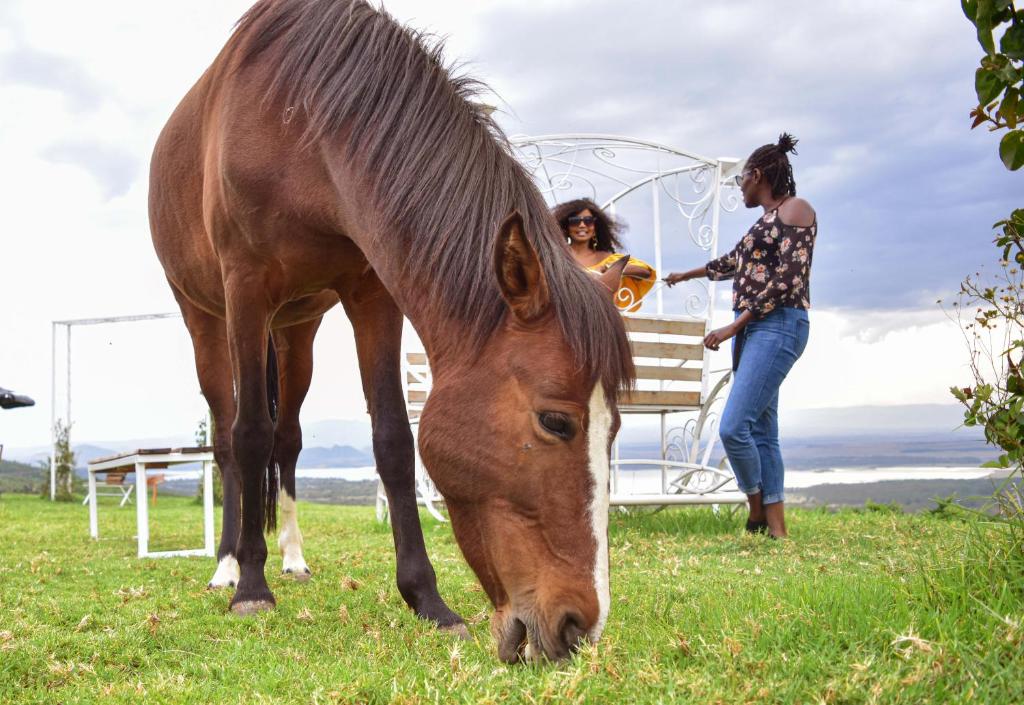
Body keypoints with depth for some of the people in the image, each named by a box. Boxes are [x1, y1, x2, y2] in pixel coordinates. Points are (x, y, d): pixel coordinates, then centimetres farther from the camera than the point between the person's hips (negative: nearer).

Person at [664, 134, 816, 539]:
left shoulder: (795, 210, -4)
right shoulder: (766, 220, 23)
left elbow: (786, 280, -14)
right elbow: (733, 263, 41)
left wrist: (732, 327, -14)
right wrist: (686, 275, 56)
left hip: (778, 326, -9)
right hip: (750, 329, 9)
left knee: (733, 426, -18)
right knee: (760, 431, 2)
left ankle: (758, 514, -3)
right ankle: (775, 528, 1)